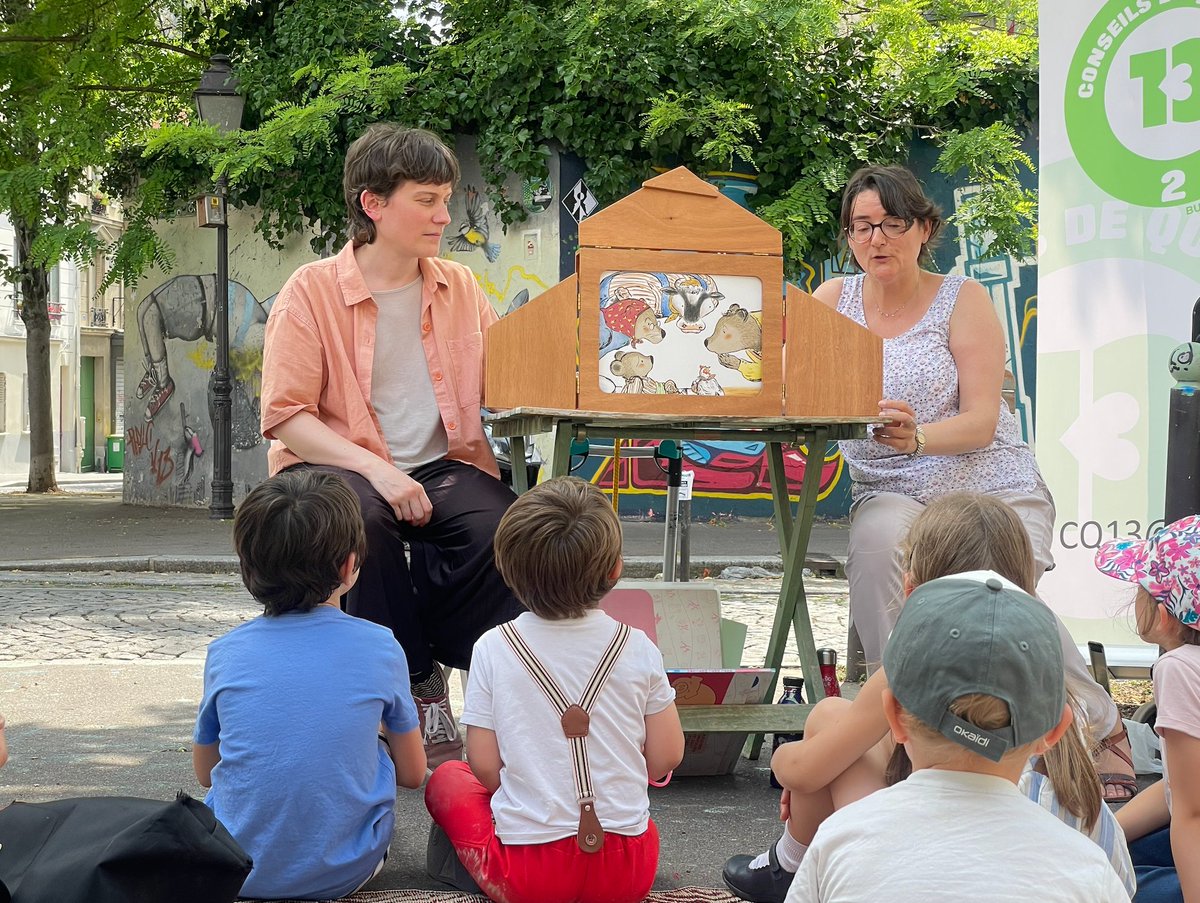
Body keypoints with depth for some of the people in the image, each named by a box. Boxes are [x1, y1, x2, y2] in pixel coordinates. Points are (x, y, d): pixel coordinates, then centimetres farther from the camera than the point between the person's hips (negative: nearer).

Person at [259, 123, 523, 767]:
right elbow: (286, 417, -9)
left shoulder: (460, 289, 12)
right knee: (361, 515, -37)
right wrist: (376, 470, -21)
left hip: (443, 466, 3)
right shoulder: (311, 292, -2)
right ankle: (417, 685, -21)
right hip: (340, 466, -3)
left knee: (494, 521, -30)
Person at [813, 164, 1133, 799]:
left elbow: (981, 421, -8)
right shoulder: (834, 299, 10)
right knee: (877, 543, -34)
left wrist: (916, 437, -28)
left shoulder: (962, 300, 2)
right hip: (890, 492, 2)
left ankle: (1102, 729, -1)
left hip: (993, 486, -2)